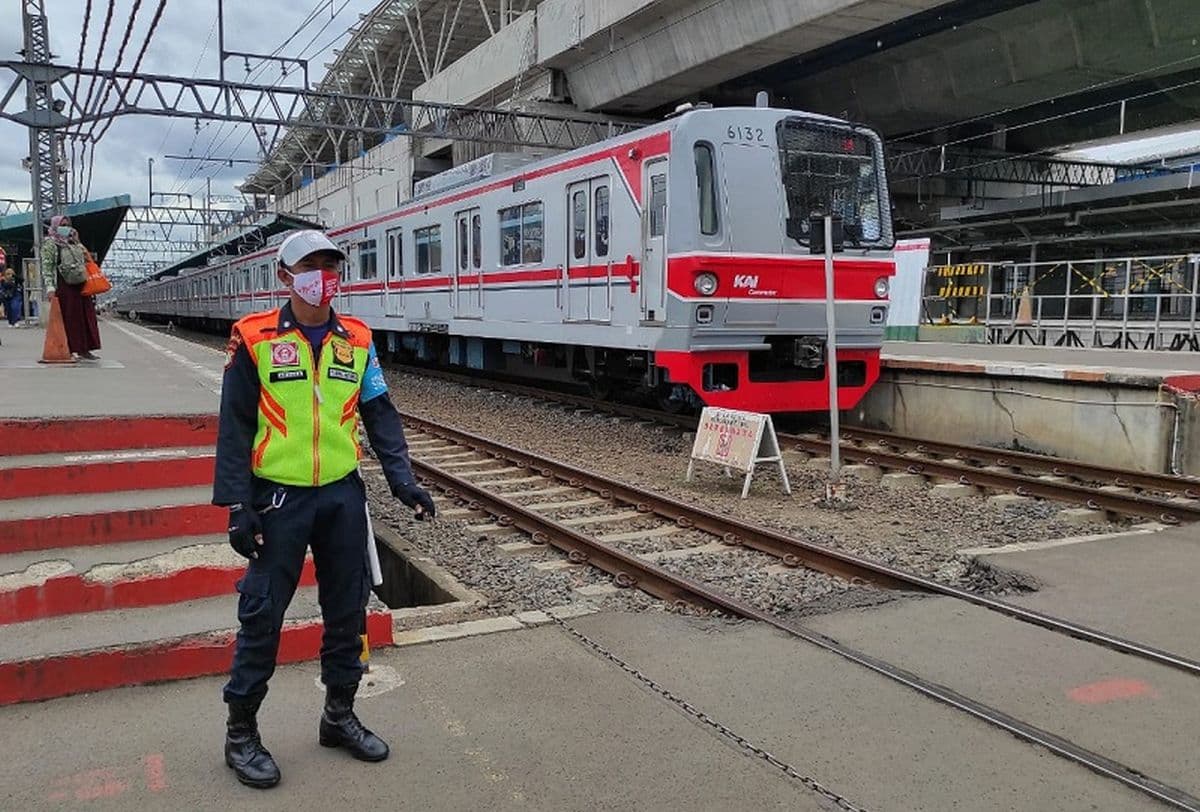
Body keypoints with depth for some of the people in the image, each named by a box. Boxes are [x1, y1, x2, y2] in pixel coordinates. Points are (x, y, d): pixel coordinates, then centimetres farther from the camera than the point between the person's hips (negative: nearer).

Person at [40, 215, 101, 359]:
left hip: (81, 285, 6)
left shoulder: (75, 243, 16)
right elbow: (47, 267, -8)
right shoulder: (50, 244, -1)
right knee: (67, 318, -3)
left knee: (86, 316, 5)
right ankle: (67, 350, 3)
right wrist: (49, 286, -17)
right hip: (63, 286, -6)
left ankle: (84, 349, 11)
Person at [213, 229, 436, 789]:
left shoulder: (358, 341, 4)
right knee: (262, 615, 3)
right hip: (279, 497, -4)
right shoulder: (254, 340, -6)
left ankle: (339, 716, 30)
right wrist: (237, 505, -11)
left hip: (343, 495, 4)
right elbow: (235, 427, -6)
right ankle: (241, 732, 20)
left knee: (348, 610, 12)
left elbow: (379, 415, 6)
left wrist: (402, 479, -4)